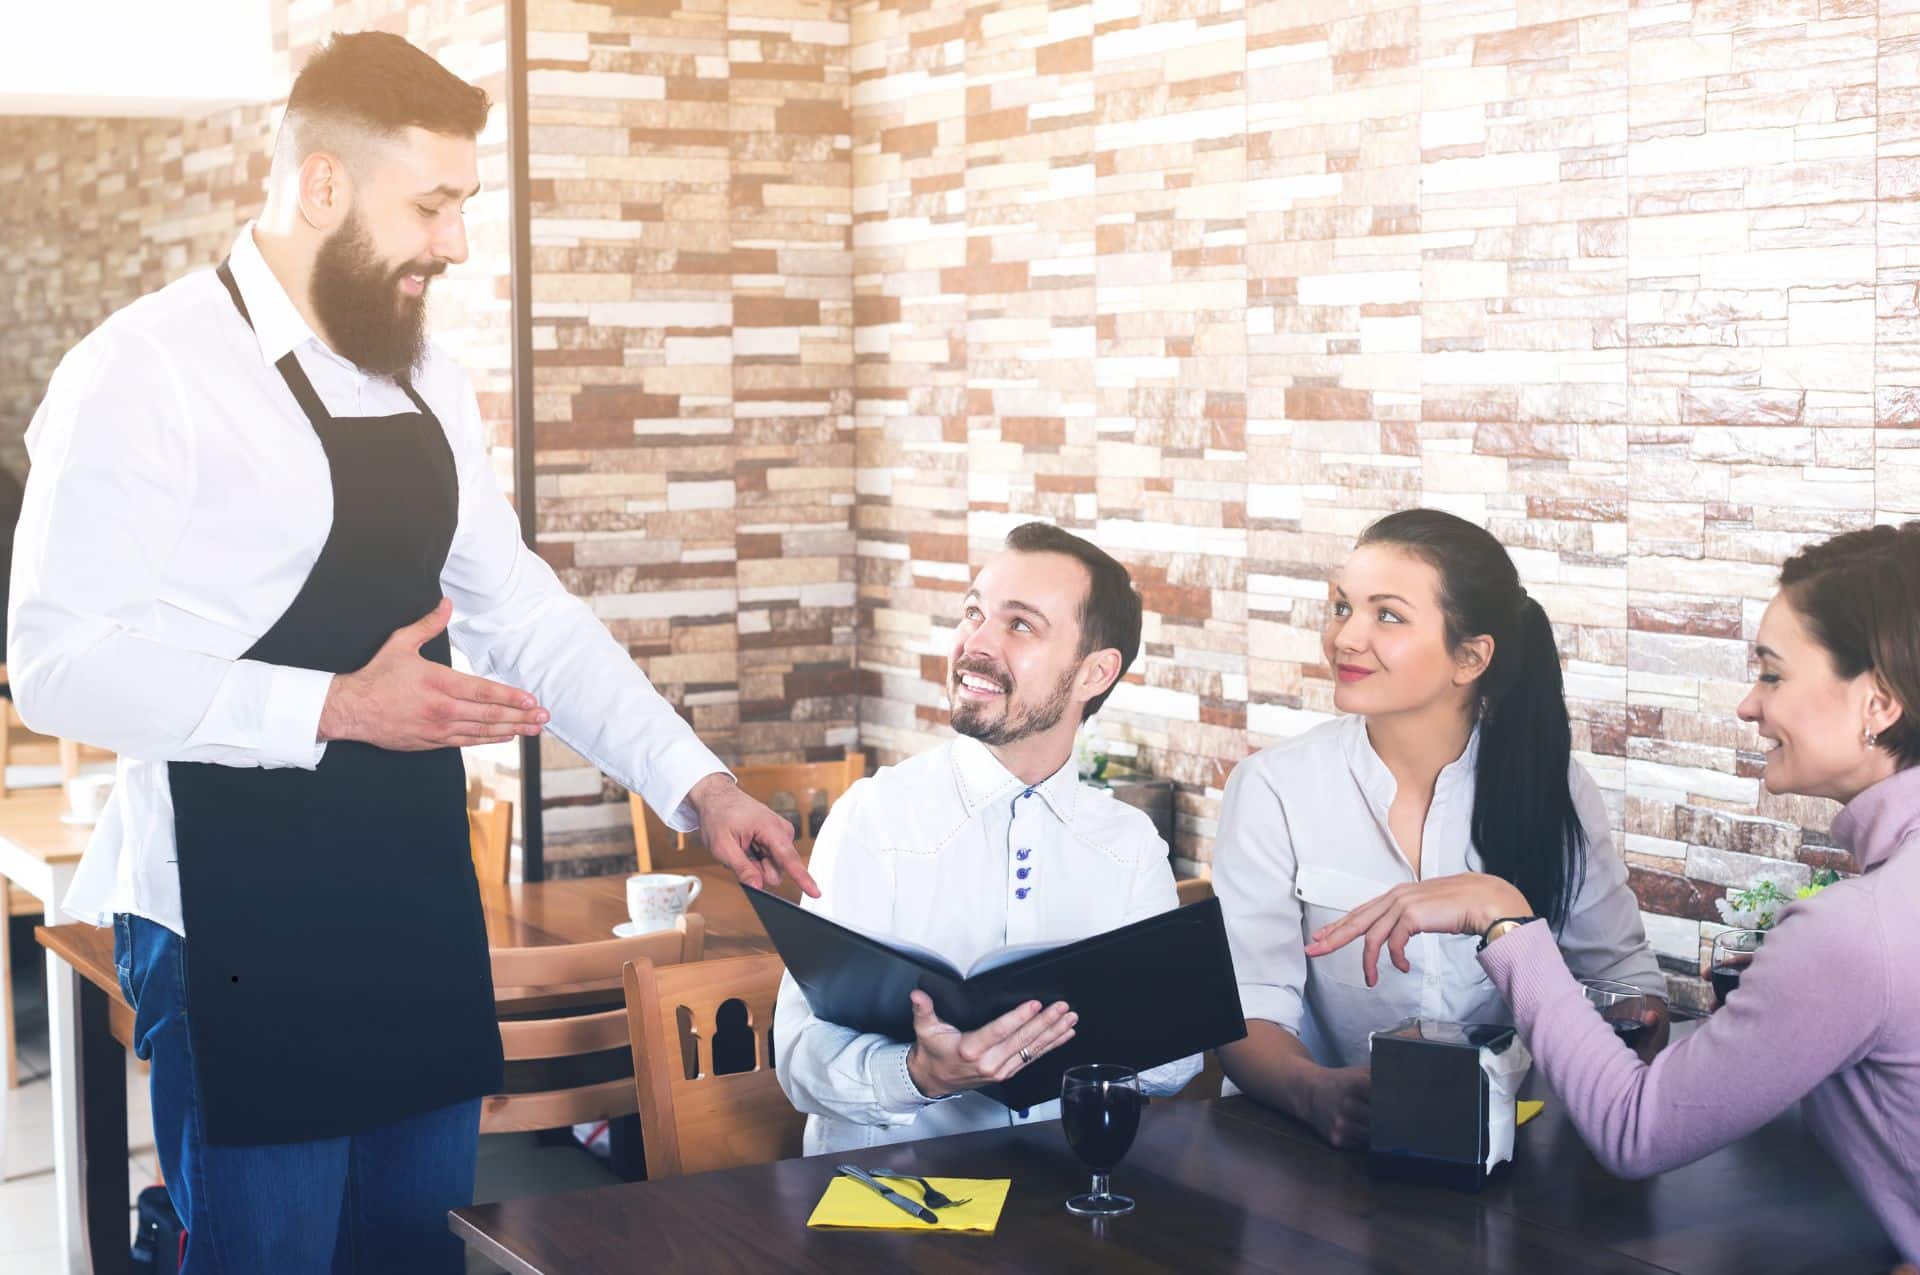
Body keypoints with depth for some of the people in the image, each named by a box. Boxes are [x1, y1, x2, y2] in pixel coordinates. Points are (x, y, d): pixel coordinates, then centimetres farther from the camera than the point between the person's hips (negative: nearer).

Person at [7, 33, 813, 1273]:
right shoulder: (148, 371, -13)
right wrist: (335, 708, -22)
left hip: (420, 900, 7)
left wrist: (697, 784, 5)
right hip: (240, 926, -7)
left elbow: (520, 605, 13)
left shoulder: (427, 379, 10)